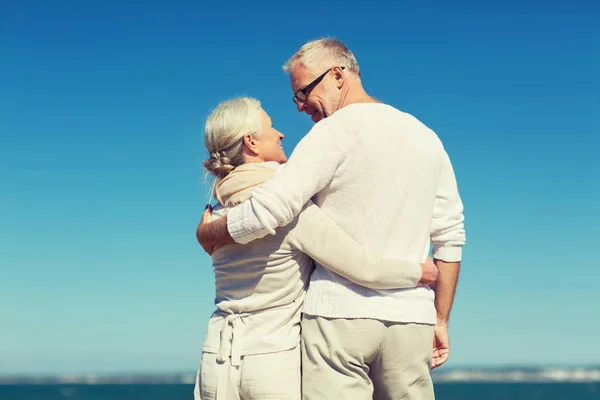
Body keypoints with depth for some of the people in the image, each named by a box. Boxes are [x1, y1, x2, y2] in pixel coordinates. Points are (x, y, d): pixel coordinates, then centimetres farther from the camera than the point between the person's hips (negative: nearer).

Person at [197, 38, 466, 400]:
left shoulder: (336, 131, -6)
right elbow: (450, 237, 14)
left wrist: (206, 232, 2)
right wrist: (441, 321, 19)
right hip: (411, 320, 6)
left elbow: (268, 211, -16)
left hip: (339, 315, -6)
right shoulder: (427, 138, 14)